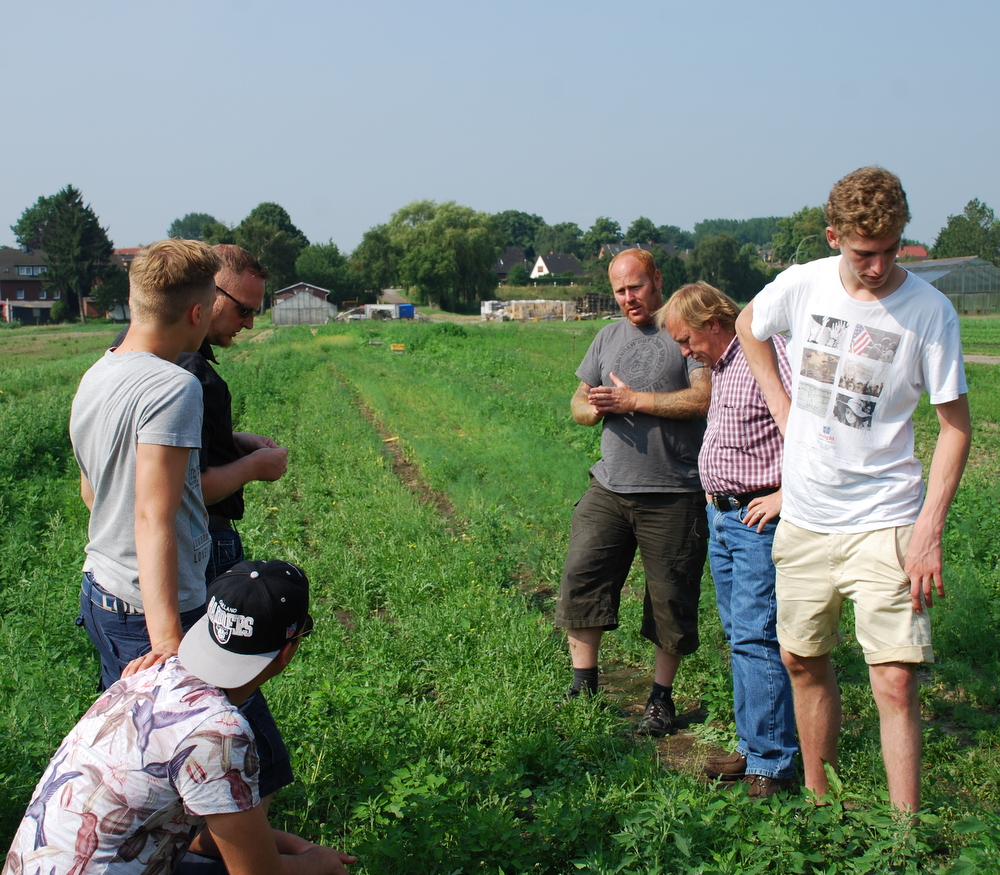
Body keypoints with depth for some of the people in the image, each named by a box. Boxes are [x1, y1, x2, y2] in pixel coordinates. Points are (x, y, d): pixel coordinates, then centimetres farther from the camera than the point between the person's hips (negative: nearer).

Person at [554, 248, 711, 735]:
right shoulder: (608, 338, 17)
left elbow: (705, 398, -15)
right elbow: (579, 402, 20)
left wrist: (634, 400, -14)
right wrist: (595, 408, -5)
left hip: (673, 494, -5)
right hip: (609, 488, 5)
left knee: (670, 597, 3)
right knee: (581, 576, -3)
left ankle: (662, 698, 18)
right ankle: (583, 686, 9)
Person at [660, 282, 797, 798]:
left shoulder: (768, 352, -15)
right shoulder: (718, 366, 16)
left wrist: (787, 495, -21)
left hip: (759, 519, -10)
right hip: (721, 517, 10)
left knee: (755, 639, -9)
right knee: (739, 638, 13)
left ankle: (770, 765, -1)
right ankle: (752, 748, 22)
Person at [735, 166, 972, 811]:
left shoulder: (930, 311, -12)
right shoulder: (803, 284, -4)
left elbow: (956, 426, -8)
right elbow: (749, 327, 19)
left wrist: (929, 529, -16)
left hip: (883, 522, -4)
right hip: (803, 516, 4)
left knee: (895, 683, -10)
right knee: (803, 662, 15)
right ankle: (818, 806, 33)